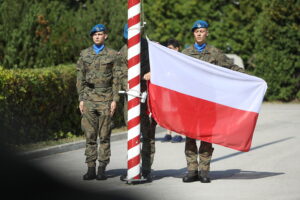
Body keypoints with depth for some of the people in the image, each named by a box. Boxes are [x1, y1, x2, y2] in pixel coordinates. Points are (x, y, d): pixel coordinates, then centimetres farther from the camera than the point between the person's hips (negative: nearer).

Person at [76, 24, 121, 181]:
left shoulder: (113, 55, 5)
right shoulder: (84, 54, 11)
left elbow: (116, 79, 2)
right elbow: (80, 78, 11)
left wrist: (114, 100, -6)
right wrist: (81, 99, 4)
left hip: (105, 98, -2)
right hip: (89, 98, 2)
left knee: (104, 135, -1)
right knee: (90, 135, 0)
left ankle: (102, 169, 1)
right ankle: (91, 169, 3)